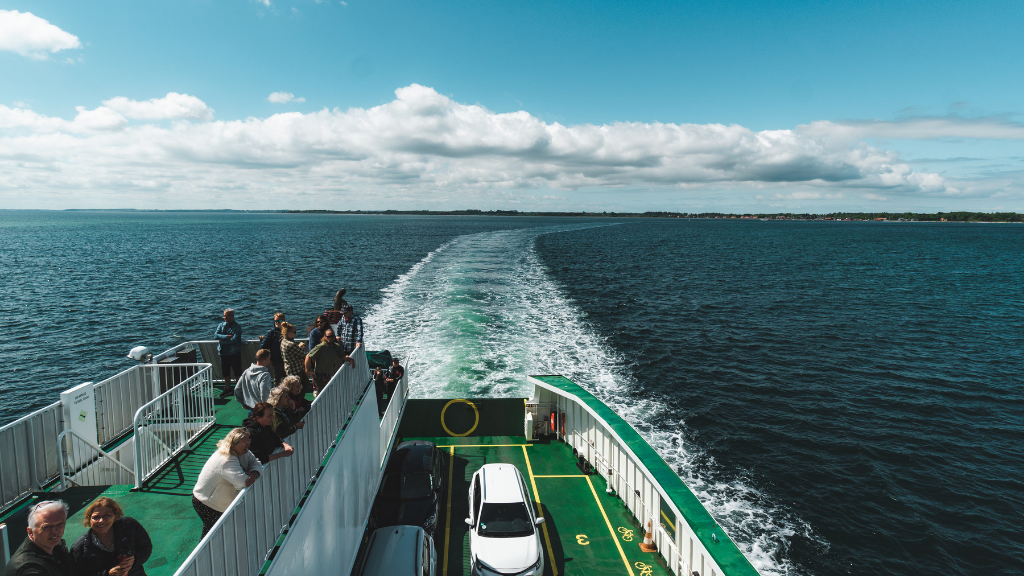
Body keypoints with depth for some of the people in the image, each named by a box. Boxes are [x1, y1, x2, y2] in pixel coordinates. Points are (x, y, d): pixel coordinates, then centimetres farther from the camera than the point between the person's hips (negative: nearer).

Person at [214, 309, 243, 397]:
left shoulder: (237, 327, -9)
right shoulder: (221, 325, 8)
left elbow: (234, 339, -20)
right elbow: (215, 335, -7)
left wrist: (222, 339, -14)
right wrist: (227, 336, -18)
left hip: (234, 353, -6)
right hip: (224, 353, 6)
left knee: (237, 373, -1)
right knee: (225, 372, 15)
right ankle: (227, 389, 30)